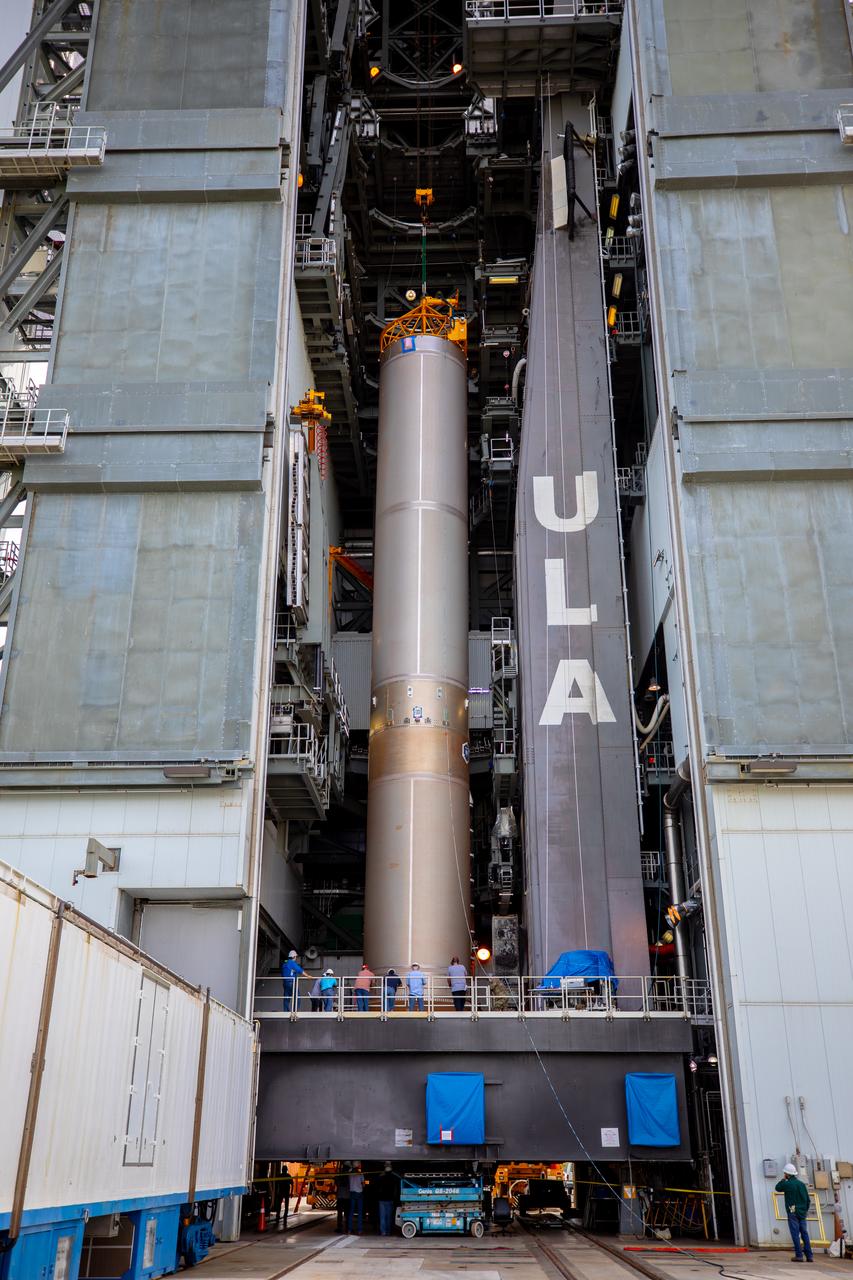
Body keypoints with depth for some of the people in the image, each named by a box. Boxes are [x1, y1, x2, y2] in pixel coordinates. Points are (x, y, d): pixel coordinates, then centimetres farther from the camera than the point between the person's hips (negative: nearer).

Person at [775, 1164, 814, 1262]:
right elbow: (808, 1199, 11)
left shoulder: (787, 1184, -10)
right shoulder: (802, 1184, 8)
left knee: (795, 1234, -4)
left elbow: (777, 1188, 8)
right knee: (805, 1234, 8)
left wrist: (783, 1179, 9)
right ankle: (809, 1256, 6)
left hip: (792, 1213, -6)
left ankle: (799, 1255, -7)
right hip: (802, 1213, 6)